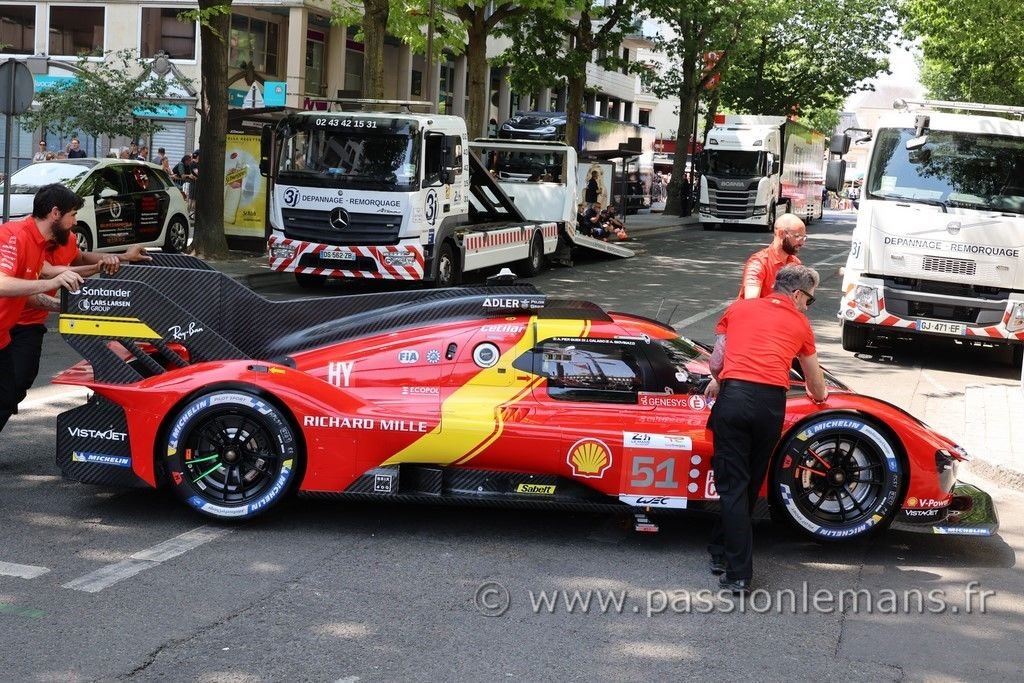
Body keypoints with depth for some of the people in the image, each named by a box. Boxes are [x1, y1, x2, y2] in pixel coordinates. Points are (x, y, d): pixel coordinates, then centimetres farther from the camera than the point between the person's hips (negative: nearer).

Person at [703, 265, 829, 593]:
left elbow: (716, 362, 17)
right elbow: (816, 386, 35)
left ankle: (738, 574, -1)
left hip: (733, 396, 0)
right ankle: (722, 551, 31)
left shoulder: (738, 308, 20)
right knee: (750, 484, 18)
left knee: (732, 485, 3)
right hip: (771, 402, 0)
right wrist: (820, 394, 58)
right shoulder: (799, 323, 20)